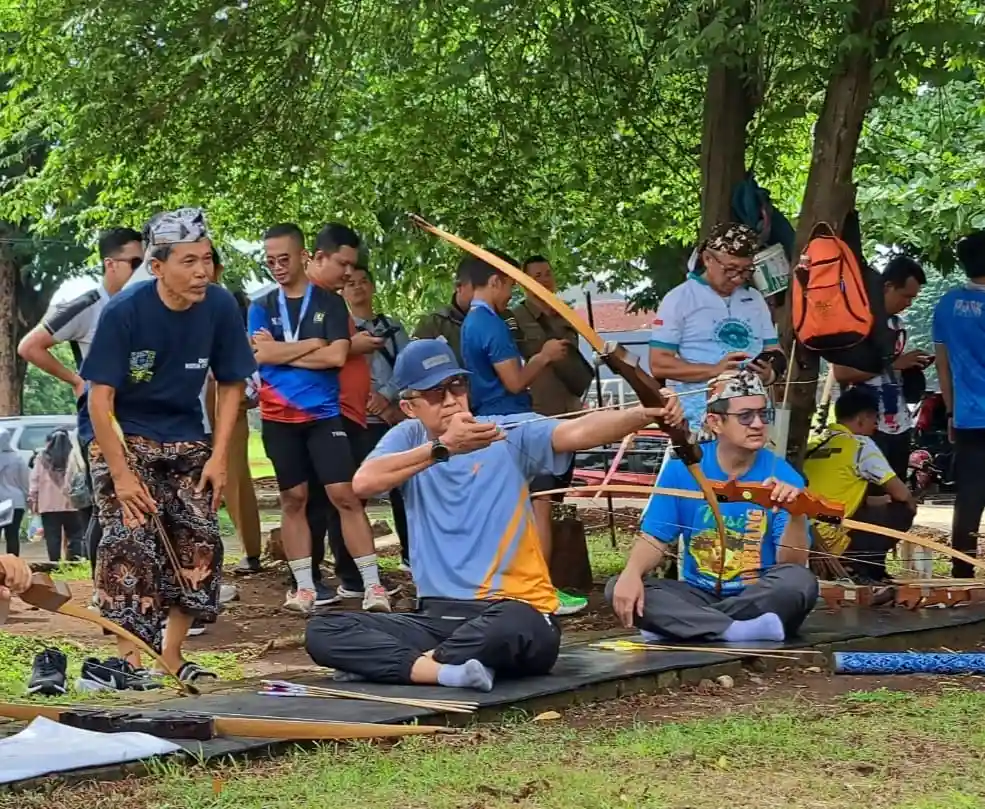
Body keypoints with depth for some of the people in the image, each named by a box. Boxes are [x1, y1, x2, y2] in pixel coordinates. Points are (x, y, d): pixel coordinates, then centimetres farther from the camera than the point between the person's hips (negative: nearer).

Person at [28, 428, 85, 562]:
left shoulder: (42, 457, 4)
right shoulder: (73, 455, -2)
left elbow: (35, 480, 3)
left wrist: (33, 499, 8)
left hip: (49, 504, 1)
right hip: (70, 503, -1)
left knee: (52, 538, 4)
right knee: (75, 536, 5)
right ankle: (75, 562, -4)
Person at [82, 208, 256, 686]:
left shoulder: (220, 308, -13)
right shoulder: (123, 312, -23)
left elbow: (230, 386, -2)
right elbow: (100, 396, -20)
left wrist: (218, 457, -7)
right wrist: (120, 474, -22)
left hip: (187, 443, 4)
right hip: (124, 439, -4)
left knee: (199, 544, -1)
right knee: (131, 544, -15)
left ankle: (171, 654, 11)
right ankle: (129, 659, -8)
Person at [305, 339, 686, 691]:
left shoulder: (509, 435, 1)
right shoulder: (408, 437, 6)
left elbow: (577, 432, -16)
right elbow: (363, 483, -15)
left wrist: (646, 414, -36)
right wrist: (443, 447, -27)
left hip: (517, 613, -3)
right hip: (438, 616, 3)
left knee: (508, 629, -40)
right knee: (323, 631, -13)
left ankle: (382, 661, -16)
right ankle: (445, 670, -27)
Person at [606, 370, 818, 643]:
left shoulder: (782, 475, -8)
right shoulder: (682, 467, -3)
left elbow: (792, 565, -12)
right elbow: (654, 539, -3)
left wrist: (796, 516, -33)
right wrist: (631, 572, -26)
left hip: (760, 598, -1)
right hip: (699, 595, 1)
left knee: (800, 582, -34)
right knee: (620, 589, -23)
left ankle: (677, 625, -23)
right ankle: (741, 631, -29)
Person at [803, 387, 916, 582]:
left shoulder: (815, 444, 19)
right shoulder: (860, 444, -4)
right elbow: (902, 494, -2)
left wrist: (883, 500, 32)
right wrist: (911, 503, 21)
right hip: (829, 538, -8)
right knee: (903, 511, 7)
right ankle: (859, 569, 2)